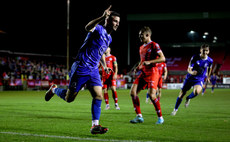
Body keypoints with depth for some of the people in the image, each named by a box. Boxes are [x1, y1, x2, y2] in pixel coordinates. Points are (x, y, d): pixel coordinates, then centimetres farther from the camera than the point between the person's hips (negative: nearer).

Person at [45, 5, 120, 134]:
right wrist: (102, 17, -53)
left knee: (98, 96, -9)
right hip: (81, 69, -7)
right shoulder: (98, 29, -12)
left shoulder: (109, 38, 15)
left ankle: (95, 126, -5)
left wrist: (105, 65, 20)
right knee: (69, 98, 4)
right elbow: (88, 27, -39)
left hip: (93, 71, 7)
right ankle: (54, 90, 34)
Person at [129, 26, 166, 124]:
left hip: (152, 73, -8)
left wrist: (149, 62, -22)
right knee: (133, 92, -5)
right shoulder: (141, 47, 18)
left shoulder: (154, 45, -6)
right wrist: (138, 67, 9)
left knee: (151, 95, -19)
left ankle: (160, 117, -3)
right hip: (143, 73, 8)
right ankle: (139, 116, 1)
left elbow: (162, 58, -13)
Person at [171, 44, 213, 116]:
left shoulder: (210, 61, -7)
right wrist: (191, 72, -37)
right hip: (190, 78, 0)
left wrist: (208, 76, 28)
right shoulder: (195, 58, -13)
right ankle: (175, 109, 27)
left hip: (199, 80, 0)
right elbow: (189, 69, -14)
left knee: (197, 91, -33)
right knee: (181, 95, 2)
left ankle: (188, 98, 3)